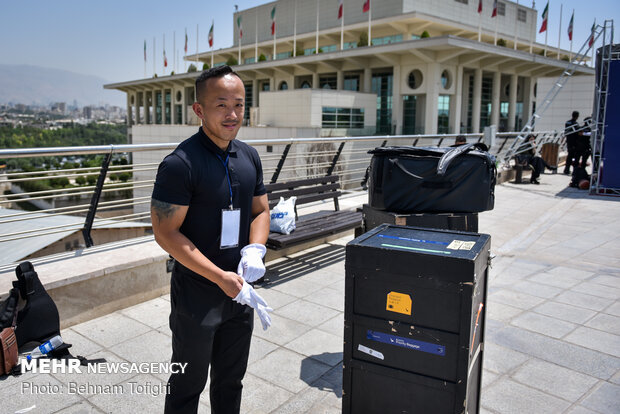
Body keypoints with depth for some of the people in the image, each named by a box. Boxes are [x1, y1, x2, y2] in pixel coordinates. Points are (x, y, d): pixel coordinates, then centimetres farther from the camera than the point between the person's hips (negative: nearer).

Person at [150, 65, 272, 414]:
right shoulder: (181, 164, -18)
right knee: (189, 385, 14)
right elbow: (166, 232, -19)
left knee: (231, 380, 23)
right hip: (197, 296, -6)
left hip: (240, 291, 6)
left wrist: (255, 249, -9)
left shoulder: (249, 156, 3)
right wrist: (221, 277, -21)